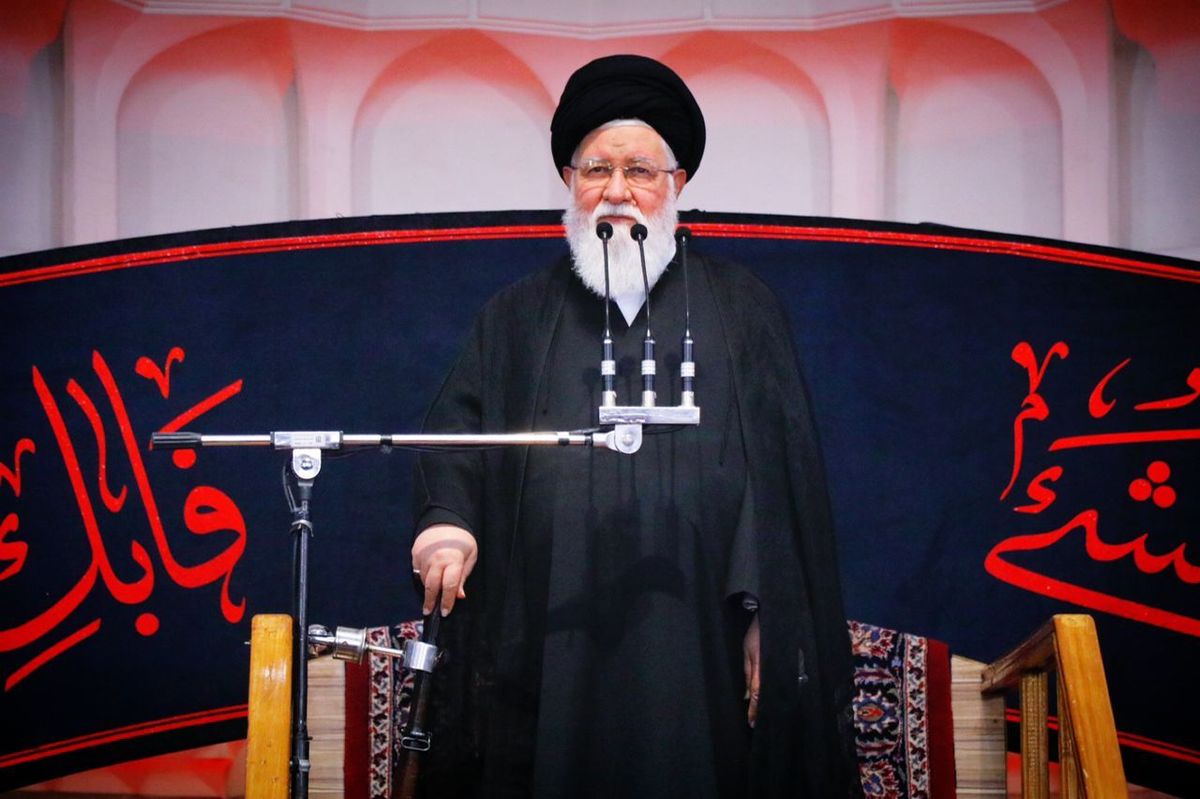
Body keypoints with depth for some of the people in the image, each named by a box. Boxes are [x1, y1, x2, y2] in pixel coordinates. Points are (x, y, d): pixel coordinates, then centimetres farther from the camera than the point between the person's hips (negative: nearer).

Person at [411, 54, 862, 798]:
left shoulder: (740, 310, 12)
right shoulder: (519, 318, 17)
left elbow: (785, 472, 6)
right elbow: (456, 434, 7)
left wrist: (767, 616, -4)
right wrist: (447, 518, -15)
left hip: (696, 645, -1)